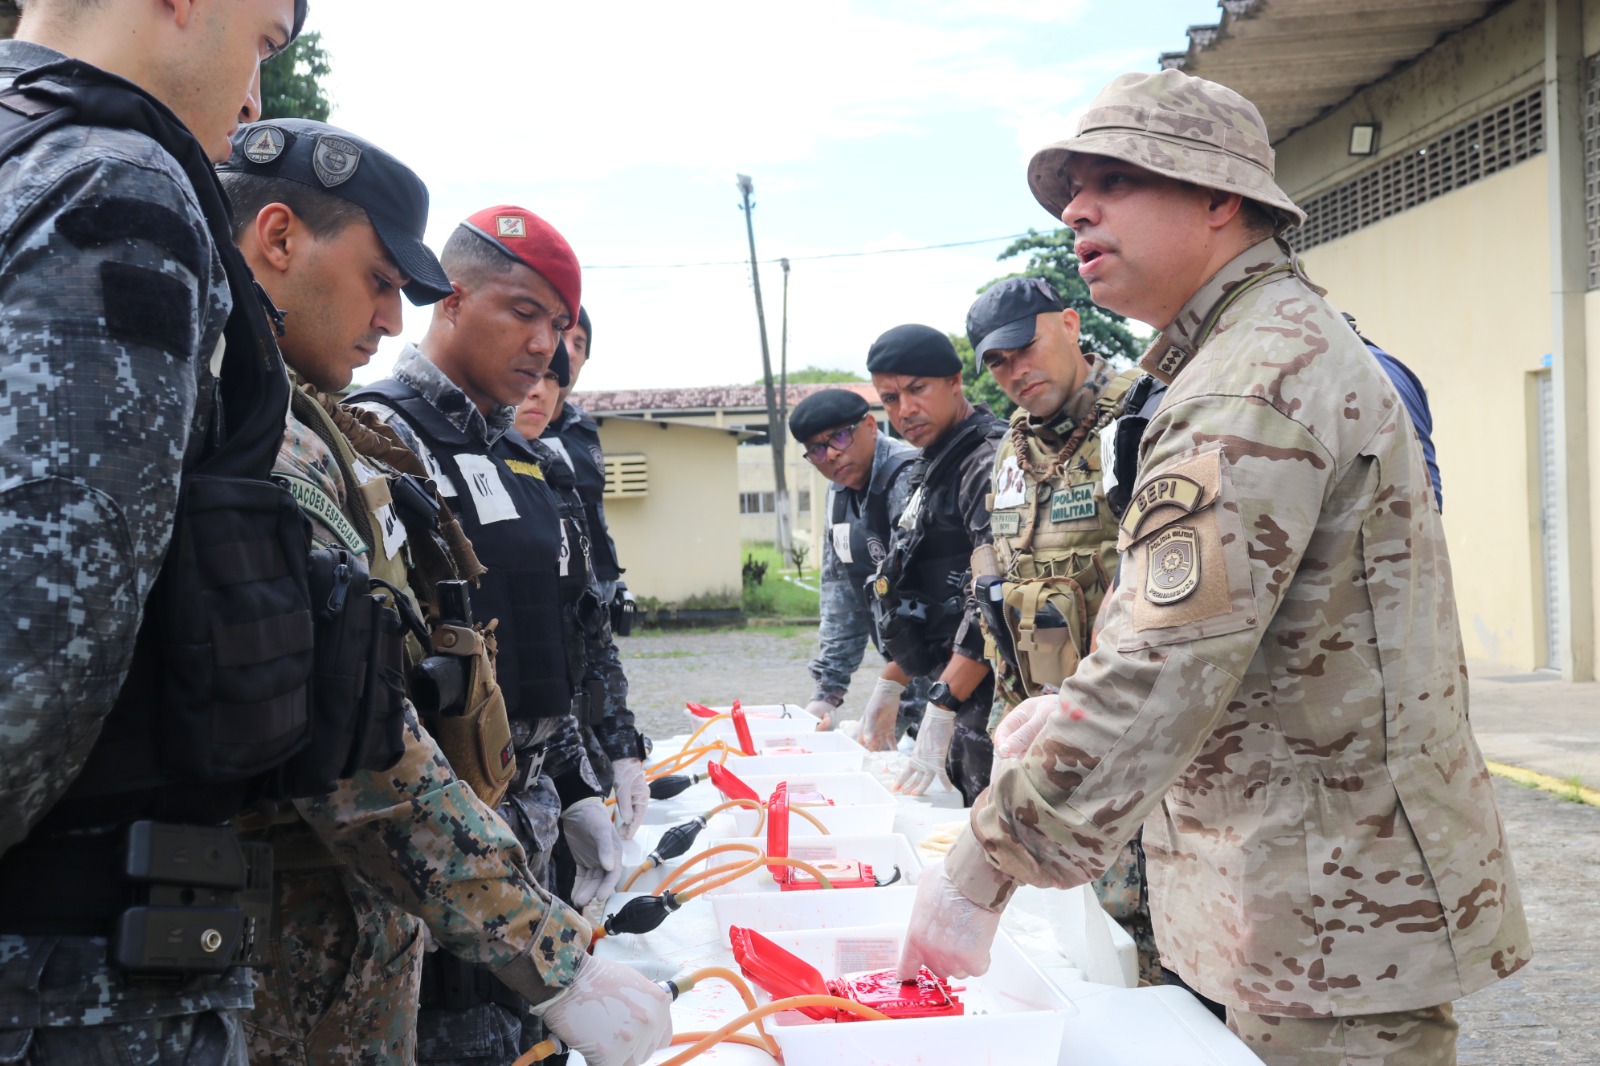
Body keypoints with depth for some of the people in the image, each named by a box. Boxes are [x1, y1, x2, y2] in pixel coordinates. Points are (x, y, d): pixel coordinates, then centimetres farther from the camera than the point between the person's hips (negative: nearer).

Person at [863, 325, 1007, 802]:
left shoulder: (988, 463, -13)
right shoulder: (933, 470, 18)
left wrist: (942, 709, -23)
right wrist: (891, 684, 23)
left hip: (989, 702, -9)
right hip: (952, 702, 9)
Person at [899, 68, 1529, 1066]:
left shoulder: (1259, 380, -20)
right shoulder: (1286, 340, 15)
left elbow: (1166, 663, -29)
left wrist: (985, 869, -26)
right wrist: (1080, 710, 7)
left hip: (1340, 916, -10)